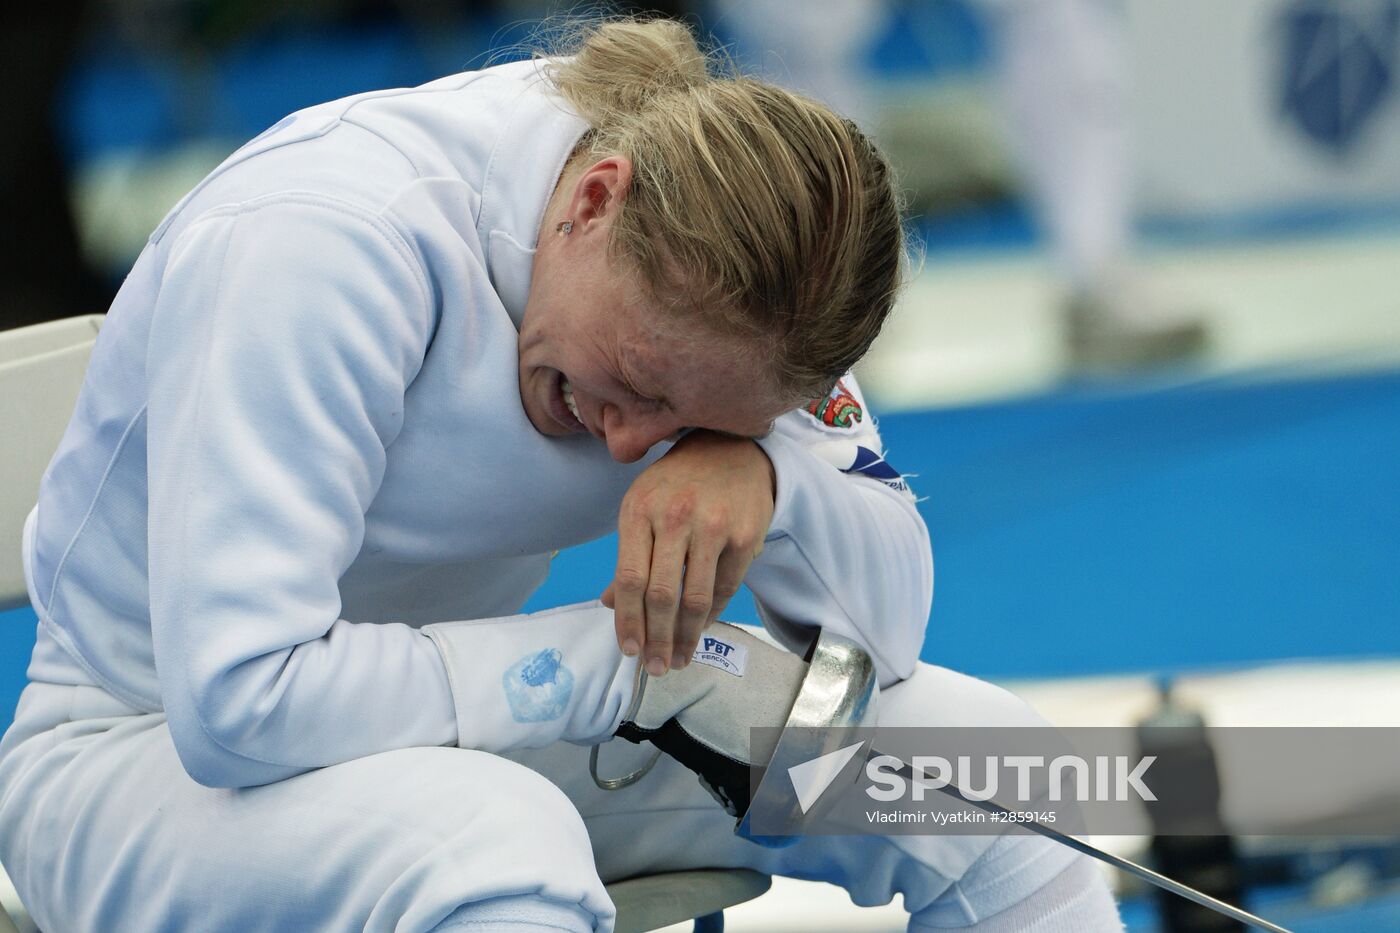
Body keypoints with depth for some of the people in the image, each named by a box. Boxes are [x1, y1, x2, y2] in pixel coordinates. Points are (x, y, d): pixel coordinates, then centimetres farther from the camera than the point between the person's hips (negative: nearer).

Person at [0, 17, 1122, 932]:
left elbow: (893, 610, -7)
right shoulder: (319, 239, -29)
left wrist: (757, 471, -29)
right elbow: (237, 698, -35)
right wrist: (625, 661, -30)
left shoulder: (719, 259, -9)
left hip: (470, 734, 7)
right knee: (498, 842, -41)